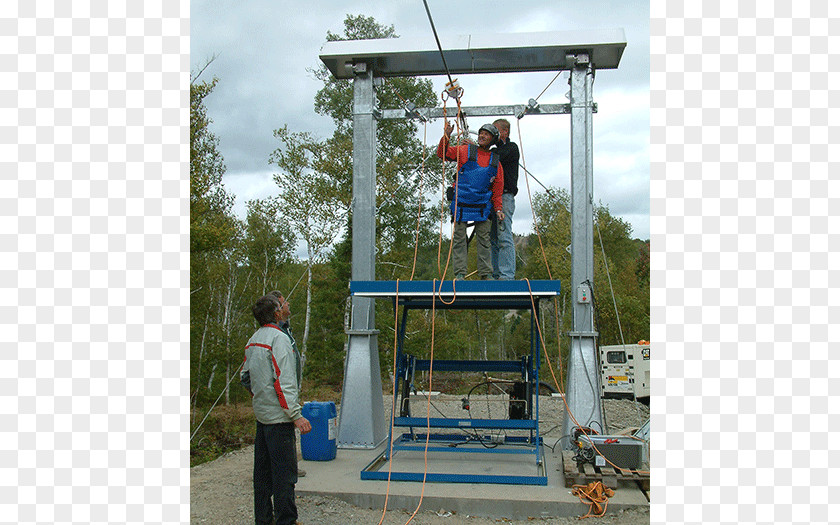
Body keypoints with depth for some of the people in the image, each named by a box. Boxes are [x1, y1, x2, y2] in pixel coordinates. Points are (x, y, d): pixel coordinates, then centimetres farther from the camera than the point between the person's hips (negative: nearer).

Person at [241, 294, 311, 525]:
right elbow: (283, 382, -21)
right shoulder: (279, 339, -16)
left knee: (263, 470, 15)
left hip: (261, 415, 9)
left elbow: (245, 376, 19)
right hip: (279, 418, -9)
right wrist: (296, 415, -19)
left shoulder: (253, 341, 11)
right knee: (284, 471, -3)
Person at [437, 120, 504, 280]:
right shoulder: (465, 151, 6)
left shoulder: (495, 162, 12)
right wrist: (446, 136, -11)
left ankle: (486, 273, 9)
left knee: (484, 239, 2)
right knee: (459, 238, -2)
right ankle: (460, 273, 1)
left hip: (482, 205, 2)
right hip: (461, 203, -2)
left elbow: (497, 189, 13)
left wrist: (498, 209, 6)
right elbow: (443, 154, 3)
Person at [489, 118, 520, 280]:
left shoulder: (511, 148, 2)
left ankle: (506, 275, -16)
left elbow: (497, 157, -15)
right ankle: (496, 275, 8)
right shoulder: (495, 150, 25)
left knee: (504, 238, -13)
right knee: (493, 239, 5)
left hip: (505, 196, -8)